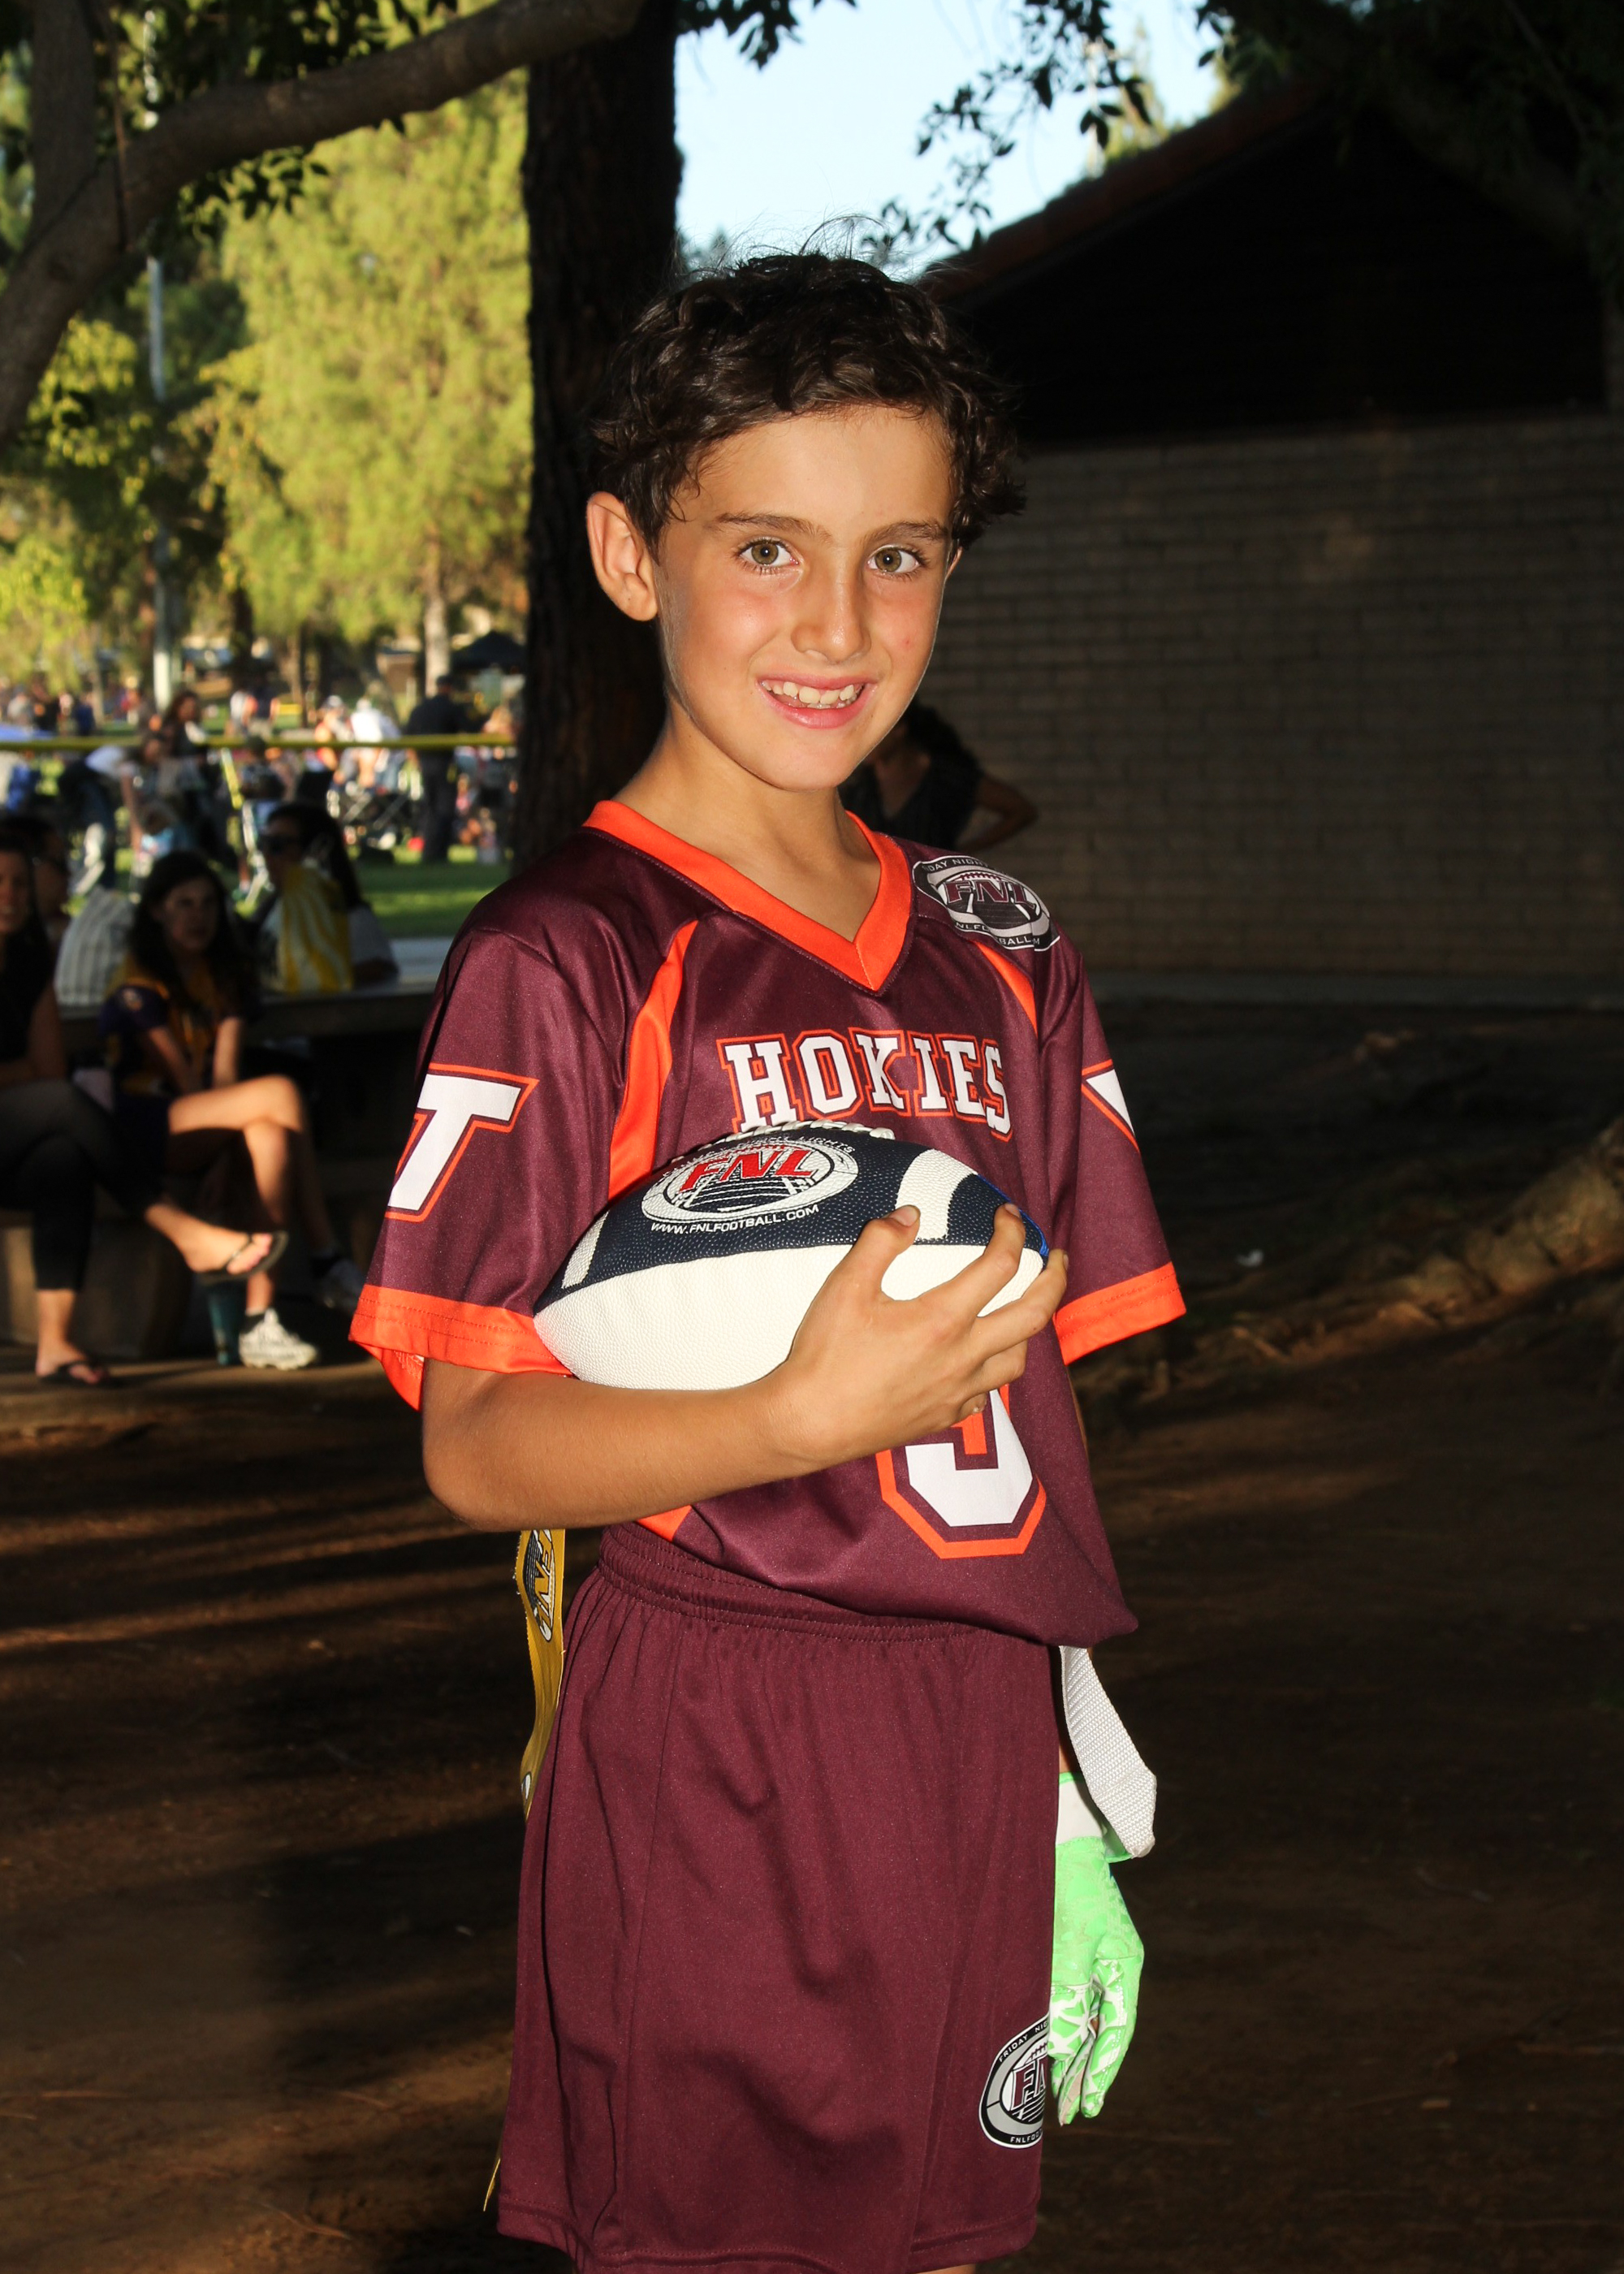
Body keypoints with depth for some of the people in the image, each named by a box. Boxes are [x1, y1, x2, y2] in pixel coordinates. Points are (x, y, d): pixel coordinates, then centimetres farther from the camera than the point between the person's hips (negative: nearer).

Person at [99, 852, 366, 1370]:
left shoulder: (224, 975, 15)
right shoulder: (139, 983, -5)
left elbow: (224, 1071, 4)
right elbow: (183, 1077, -10)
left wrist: (234, 1117, -12)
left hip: (205, 1131, 7)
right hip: (147, 1126, -7)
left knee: (269, 1135, -28)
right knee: (282, 1093, -26)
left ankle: (260, 1321, -31)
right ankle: (328, 1264, -24)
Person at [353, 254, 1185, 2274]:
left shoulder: (1001, 963, 12)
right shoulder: (567, 956, -7)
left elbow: (1024, 1408, 14)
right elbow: (472, 1449, -11)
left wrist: (1073, 1807, 11)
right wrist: (813, 1415, -27)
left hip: (973, 1753, 6)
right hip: (708, 1759, -5)